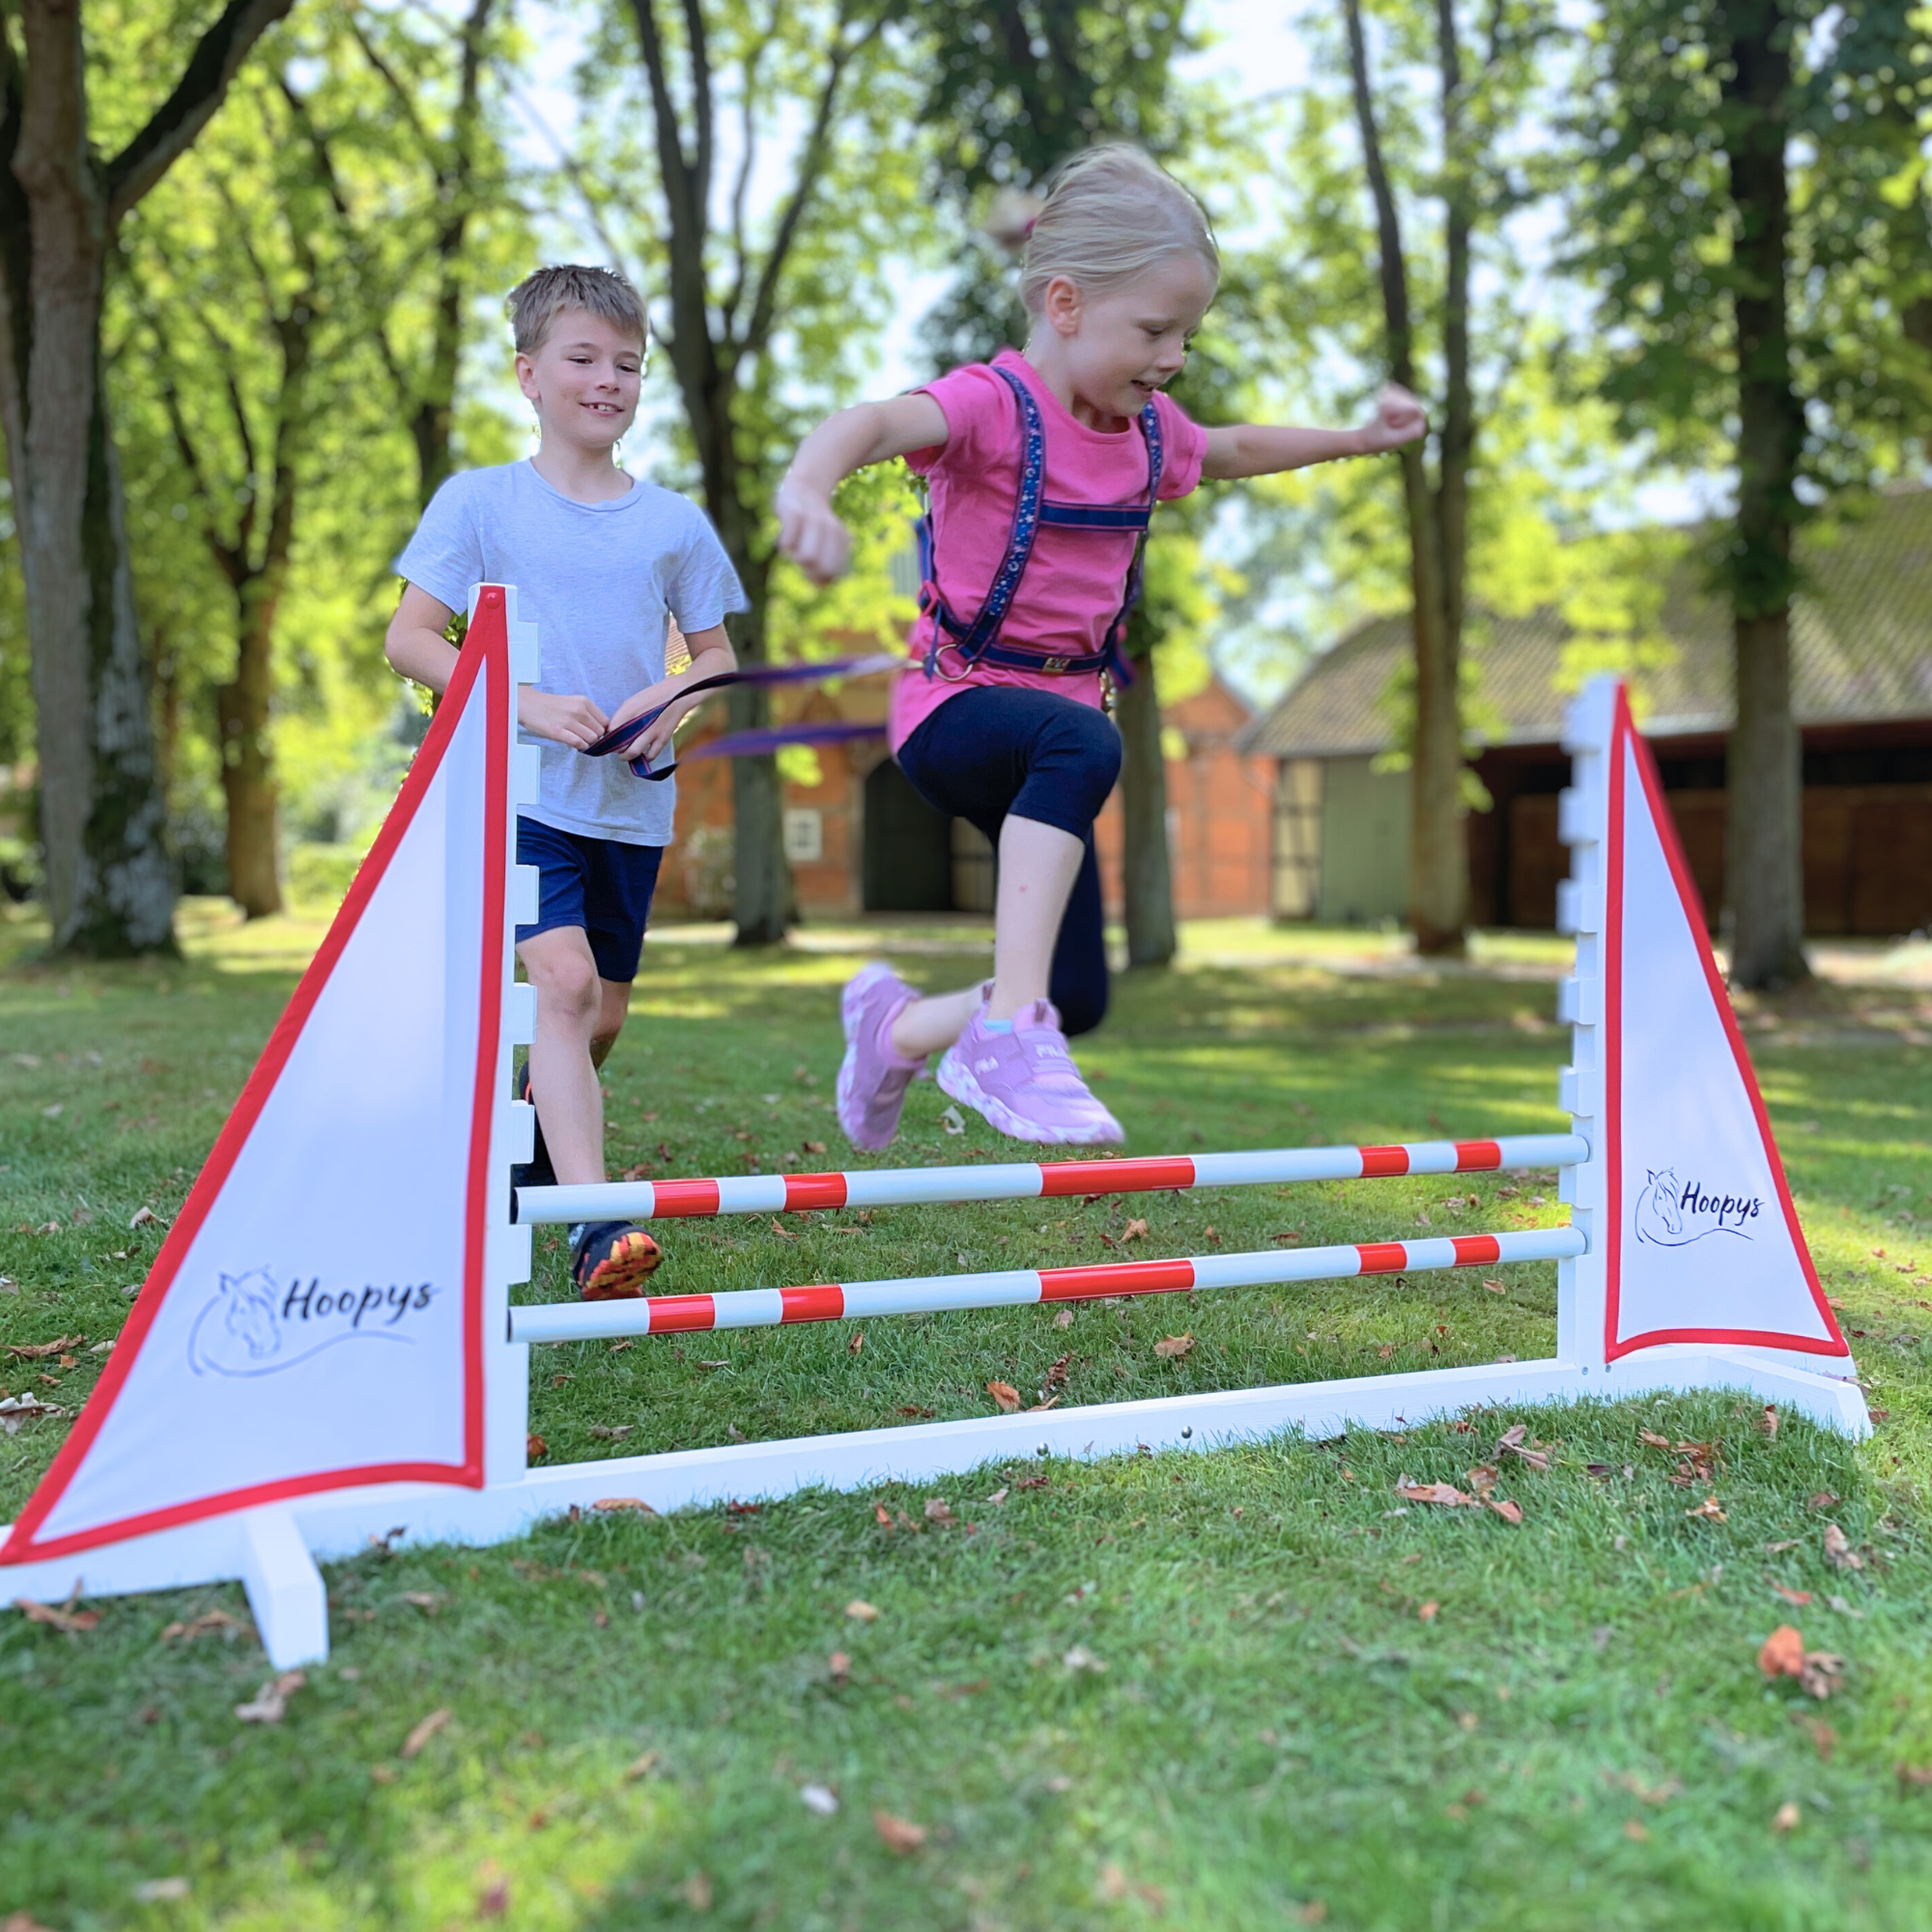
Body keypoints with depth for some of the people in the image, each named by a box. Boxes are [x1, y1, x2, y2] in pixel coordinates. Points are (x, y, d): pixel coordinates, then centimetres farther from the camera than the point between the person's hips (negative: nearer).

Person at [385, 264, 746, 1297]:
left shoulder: (675, 522, 6)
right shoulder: (479, 501, -1)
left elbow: (717, 653, 14)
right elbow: (410, 639, -2)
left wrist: (673, 696, -10)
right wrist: (528, 705, -15)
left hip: (632, 804, 4)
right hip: (520, 790, -4)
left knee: (602, 1018, 12)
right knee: (562, 979, -23)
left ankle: (519, 1146, 41)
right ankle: (592, 1224, -26)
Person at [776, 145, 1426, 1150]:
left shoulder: (1148, 429, 8)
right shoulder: (993, 403, -16)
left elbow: (1233, 450, 31)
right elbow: (879, 422, -38)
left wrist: (1355, 437, 29)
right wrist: (807, 484, -59)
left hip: (1056, 719, 7)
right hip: (955, 704, -7)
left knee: (1078, 999, 6)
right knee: (1085, 744, -43)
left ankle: (899, 1025, 34)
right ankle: (1007, 1029, -40)